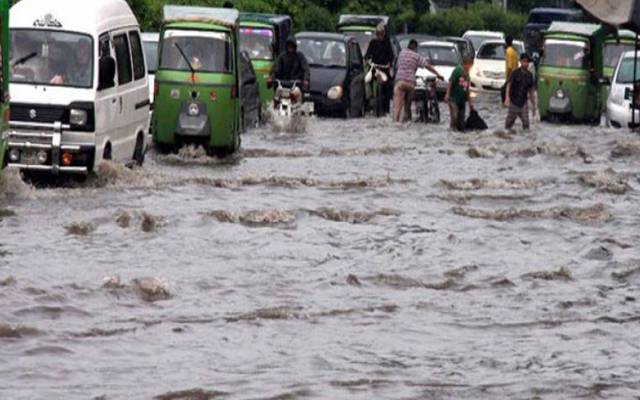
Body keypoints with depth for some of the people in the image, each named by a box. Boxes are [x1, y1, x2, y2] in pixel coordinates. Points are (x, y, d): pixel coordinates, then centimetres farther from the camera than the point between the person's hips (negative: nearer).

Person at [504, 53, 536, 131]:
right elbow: (508, 85, -18)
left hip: (523, 103, 3)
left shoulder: (529, 75, 6)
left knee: (526, 123, -7)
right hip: (513, 103, -3)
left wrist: (533, 105, 15)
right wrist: (507, 98, -33)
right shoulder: (515, 73, -8)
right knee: (509, 122, 5)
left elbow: (531, 91, 14)